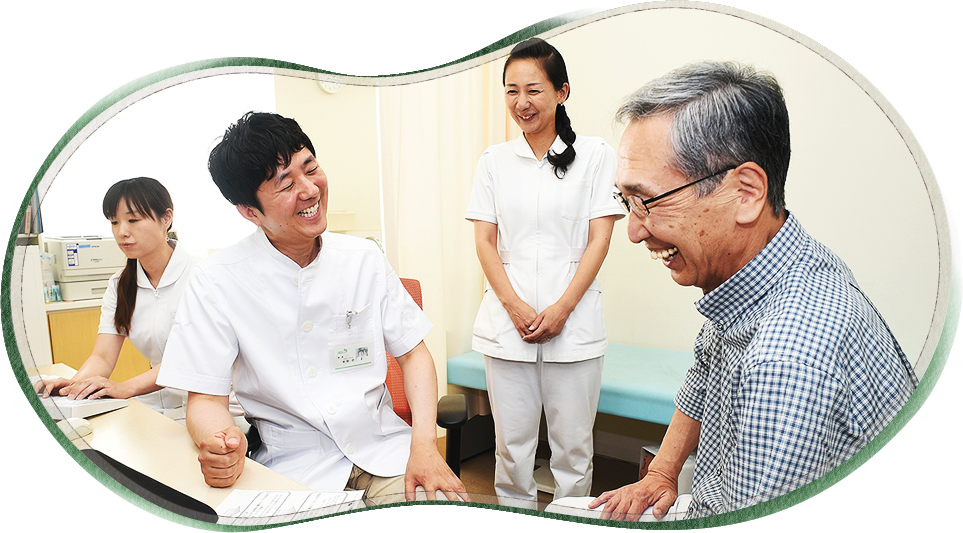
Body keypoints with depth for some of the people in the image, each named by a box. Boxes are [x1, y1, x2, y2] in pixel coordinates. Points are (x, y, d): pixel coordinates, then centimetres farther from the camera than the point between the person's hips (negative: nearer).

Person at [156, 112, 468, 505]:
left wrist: (424, 444, -10)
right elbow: (206, 398, -5)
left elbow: (413, 353, 5)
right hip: (292, 464, -1)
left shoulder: (365, 259, 2)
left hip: (383, 447, 1)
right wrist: (217, 445, -29)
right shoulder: (217, 283, -7)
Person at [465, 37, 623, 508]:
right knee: (511, 442, 8)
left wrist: (561, 309, -10)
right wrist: (515, 306, -8)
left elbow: (599, 240, -1)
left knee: (572, 445, 6)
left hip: (573, 323, -1)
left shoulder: (594, 155, 3)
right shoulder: (494, 160, 10)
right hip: (507, 321, 2)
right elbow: (484, 241, 6)